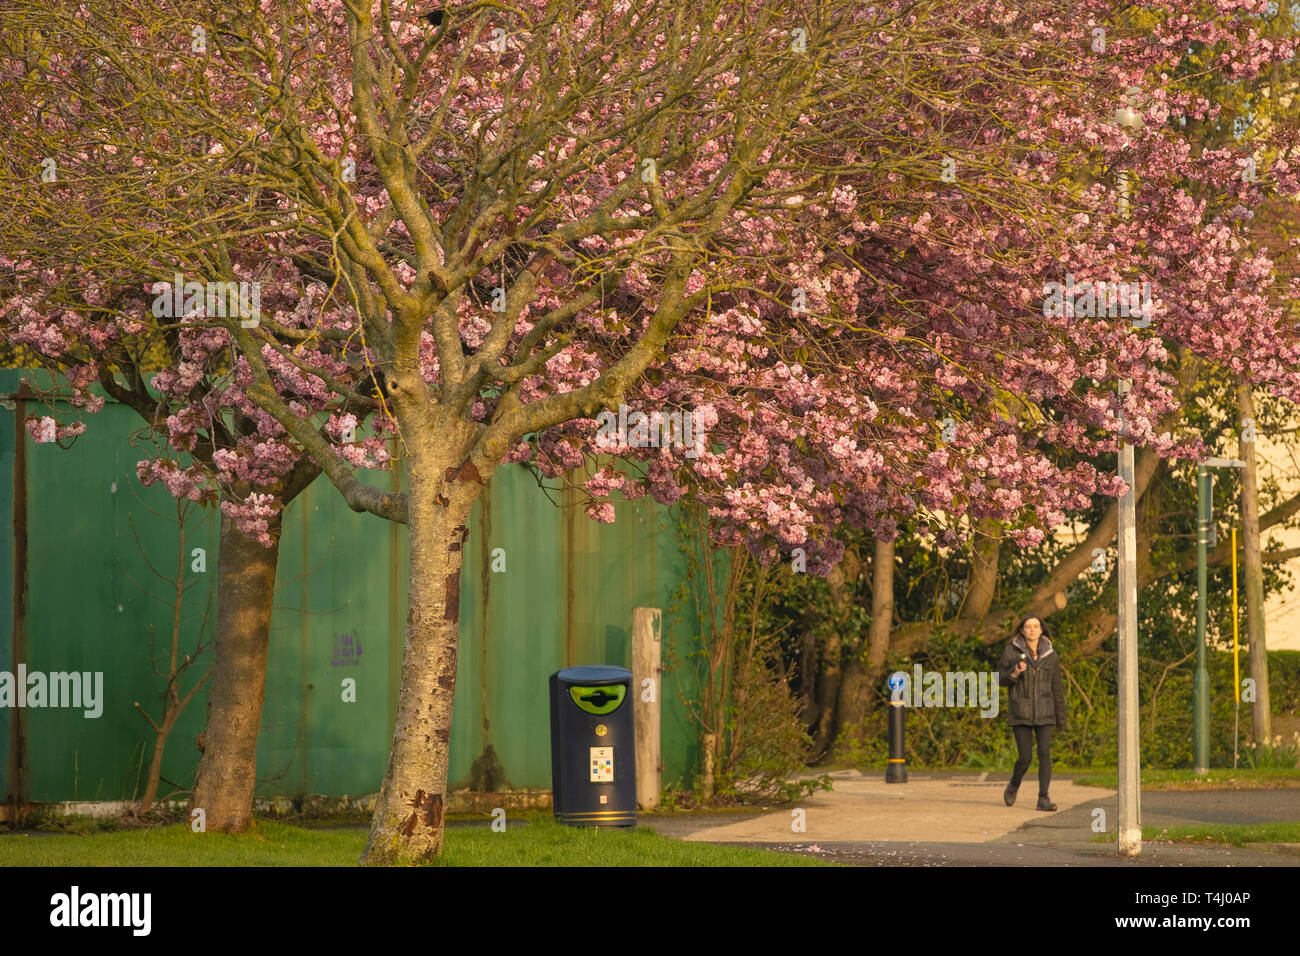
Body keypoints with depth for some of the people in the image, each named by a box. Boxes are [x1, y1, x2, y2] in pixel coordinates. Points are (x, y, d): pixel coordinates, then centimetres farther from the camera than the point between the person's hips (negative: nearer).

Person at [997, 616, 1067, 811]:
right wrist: (1014, 673, -17)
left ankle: (1043, 798, -9)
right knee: (1025, 757, -3)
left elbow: (1057, 688, 10)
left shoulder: (1051, 655, 4)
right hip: (1021, 712, -1)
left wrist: (1061, 719, 12)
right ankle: (1014, 785, 27)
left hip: (1044, 712, 1)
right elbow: (1000, 677, 6)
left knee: (1045, 752, -12)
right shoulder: (1012, 652, -1)